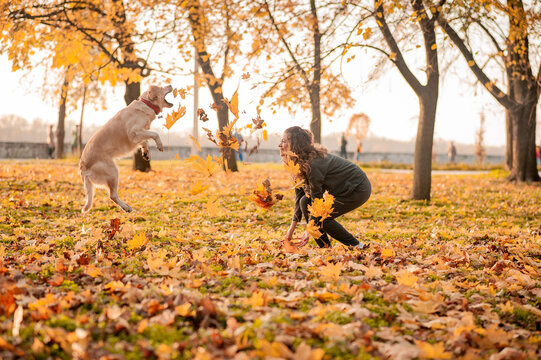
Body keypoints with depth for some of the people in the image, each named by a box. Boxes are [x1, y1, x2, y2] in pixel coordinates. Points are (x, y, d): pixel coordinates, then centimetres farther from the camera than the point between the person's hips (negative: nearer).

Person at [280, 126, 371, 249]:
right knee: (305, 202, -4)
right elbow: (299, 196, 3)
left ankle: (356, 247, -2)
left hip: (358, 190, -9)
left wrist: (309, 231, -17)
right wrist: (292, 227, 1)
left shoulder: (313, 164, -29)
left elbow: (317, 200, -23)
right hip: (344, 188, 9)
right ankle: (325, 247, 4)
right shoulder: (299, 163, -1)